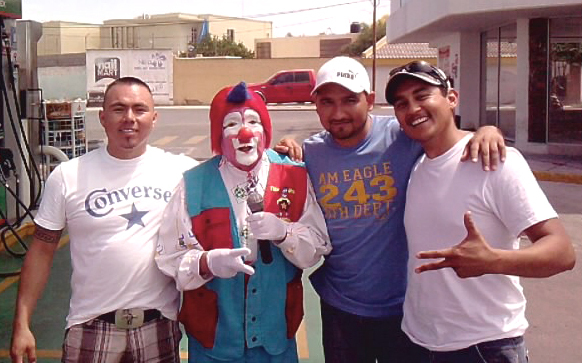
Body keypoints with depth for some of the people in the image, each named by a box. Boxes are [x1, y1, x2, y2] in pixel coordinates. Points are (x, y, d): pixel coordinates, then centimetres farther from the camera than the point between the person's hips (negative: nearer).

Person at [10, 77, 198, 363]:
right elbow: (42, 250, 2)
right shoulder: (67, 177, -3)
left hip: (159, 323, 1)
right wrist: (21, 324, -1)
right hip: (92, 326, 0)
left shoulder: (182, 170, -3)